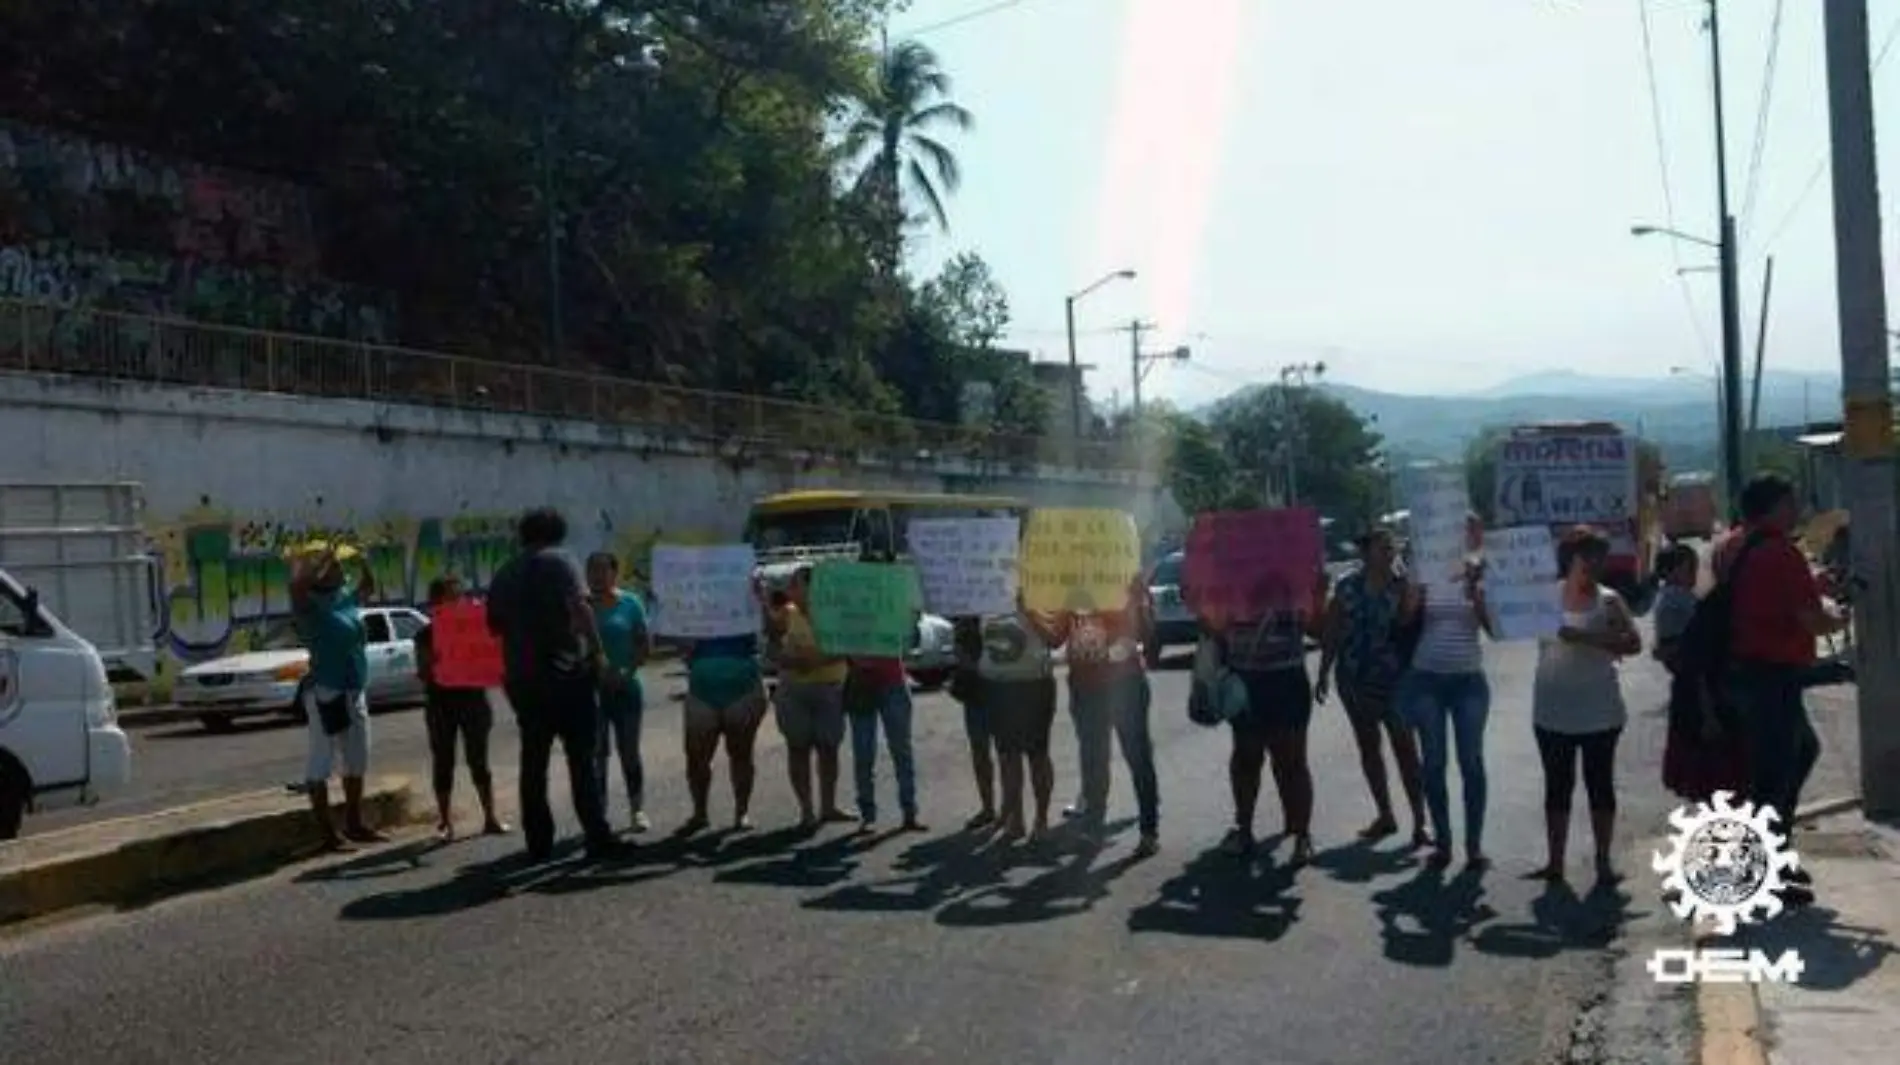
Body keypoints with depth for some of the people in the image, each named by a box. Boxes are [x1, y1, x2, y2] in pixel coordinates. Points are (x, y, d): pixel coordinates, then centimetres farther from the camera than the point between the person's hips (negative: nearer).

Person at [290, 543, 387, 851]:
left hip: (355, 691, 8)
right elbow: (297, 583, -35)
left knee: (357, 760, 16)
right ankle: (328, 833, -1)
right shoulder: (310, 603, -12)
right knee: (321, 763, -3)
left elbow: (369, 587, 30)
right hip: (326, 693, -8)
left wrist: (362, 562, 12)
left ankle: (354, 824, 27)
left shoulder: (347, 597, 9)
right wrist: (323, 559, -24)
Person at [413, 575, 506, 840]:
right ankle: (445, 822, 13)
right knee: (443, 762, 4)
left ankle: (490, 818, 9)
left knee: (479, 760, 4)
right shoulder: (426, 635, 0)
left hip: (472, 699, 1)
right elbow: (423, 673, -5)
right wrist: (432, 662, -24)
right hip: (440, 704, -1)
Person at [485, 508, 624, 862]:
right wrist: (597, 652, -16)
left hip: (521, 678, 6)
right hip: (566, 672, -5)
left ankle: (539, 843, 12)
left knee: (533, 762, 10)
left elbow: (495, 625, 21)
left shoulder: (503, 575, 16)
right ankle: (598, 838, -6)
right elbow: (578, 606, -16)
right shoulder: (559, 561, -3)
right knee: (582, 759, -4)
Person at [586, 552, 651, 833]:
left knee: (629, 751, 6)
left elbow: (645, 645, -1)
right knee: (596, 753, 3)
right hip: (591, 688, 0)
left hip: (625, 688, 0)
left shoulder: (630, 603, -1)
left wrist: (627, 671, -15)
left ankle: (638, 810, 16)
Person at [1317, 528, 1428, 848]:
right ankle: (1385, 816, 26)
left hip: (1394, 678, -3)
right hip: (1355, 677, 4)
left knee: (1405, 747, -2)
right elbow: (1331, 632, 7)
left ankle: (1419, 822, 3)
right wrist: (1324, 674, 6)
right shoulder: (1347, 586, 2)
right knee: (1368, 746, 12)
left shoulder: (1403, 585, -5)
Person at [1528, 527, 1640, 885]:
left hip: (1598, 712, -2)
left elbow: (1633, 643, -13)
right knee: (1557, 786, 9)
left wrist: (1585, 637, -23)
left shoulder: (1608, 600, -2)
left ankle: (1603, 861, 16)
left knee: (1600, 785, 6)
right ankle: (1555, 861, 17)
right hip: (1552, 711, 2)